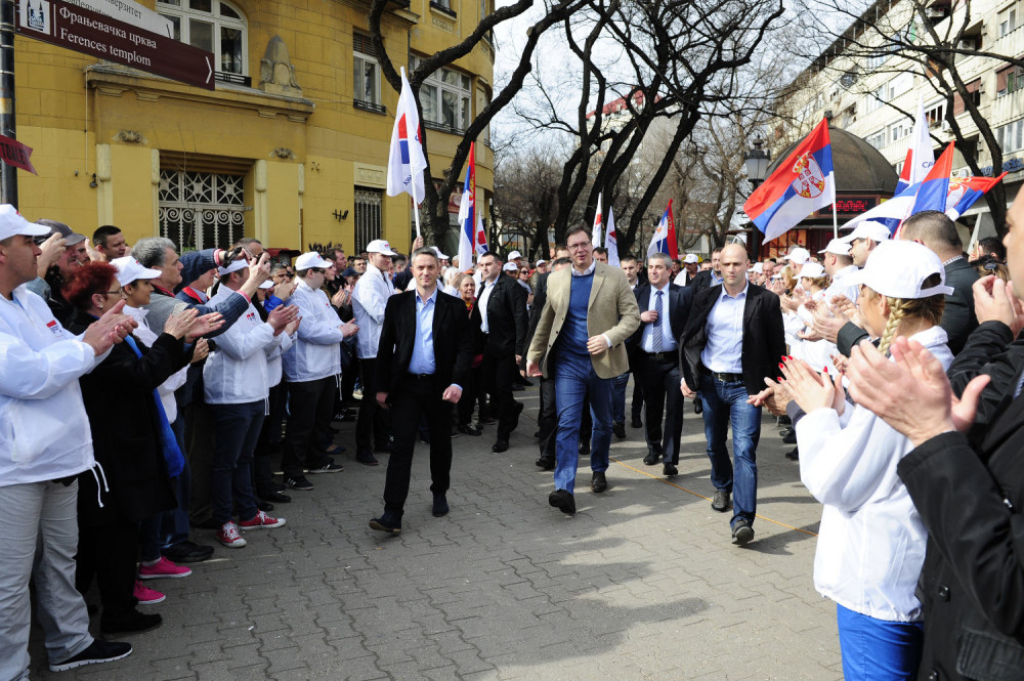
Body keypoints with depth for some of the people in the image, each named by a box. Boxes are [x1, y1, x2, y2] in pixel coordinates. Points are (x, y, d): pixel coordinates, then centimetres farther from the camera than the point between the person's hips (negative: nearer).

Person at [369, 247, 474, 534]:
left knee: (441, 444, 14)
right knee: (401, 447, -6)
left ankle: (439, 494, 36)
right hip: (406, 386, 0)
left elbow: (465, 348, -1)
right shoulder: (397, 303, 3)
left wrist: (457, 383, -14)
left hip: (439, 387, 1)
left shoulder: (454, 307, 1)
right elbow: (385, 346, 5)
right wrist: (382, 387, 2)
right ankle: (393, 513, -7)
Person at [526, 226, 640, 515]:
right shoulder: (555, 280, 6)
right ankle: (564, 489, -14)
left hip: (603, 362, 0)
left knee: (603, 423, 16)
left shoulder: (615, 276, -2)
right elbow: (546, 322, 13)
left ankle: (599, 470, 39)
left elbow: (632, 315, -5)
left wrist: (609, 338, -19)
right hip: (568, 363, 0)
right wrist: (534, 355, 12)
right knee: (567, 424, -10)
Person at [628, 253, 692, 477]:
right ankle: (653, 449, 33)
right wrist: (640, 317, -10)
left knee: (674, 411, -3)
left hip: (673, 360, -3)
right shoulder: (638, 294, 7)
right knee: (652, 409, 15)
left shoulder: (683, 294, -3)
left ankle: (670, 459, 2)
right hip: (647, 360, 3)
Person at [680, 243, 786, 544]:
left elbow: (777, 347, 0)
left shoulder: (765, 301, -3)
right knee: (715, 445, 19)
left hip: (745, 386, -3)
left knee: (744, 451, -12)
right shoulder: (705, 298, 4)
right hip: (710, 383, 4)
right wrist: (687, 376, 0)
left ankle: (743, 519, -13)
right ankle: (723, 487, 46)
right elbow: (688, 338, 9)